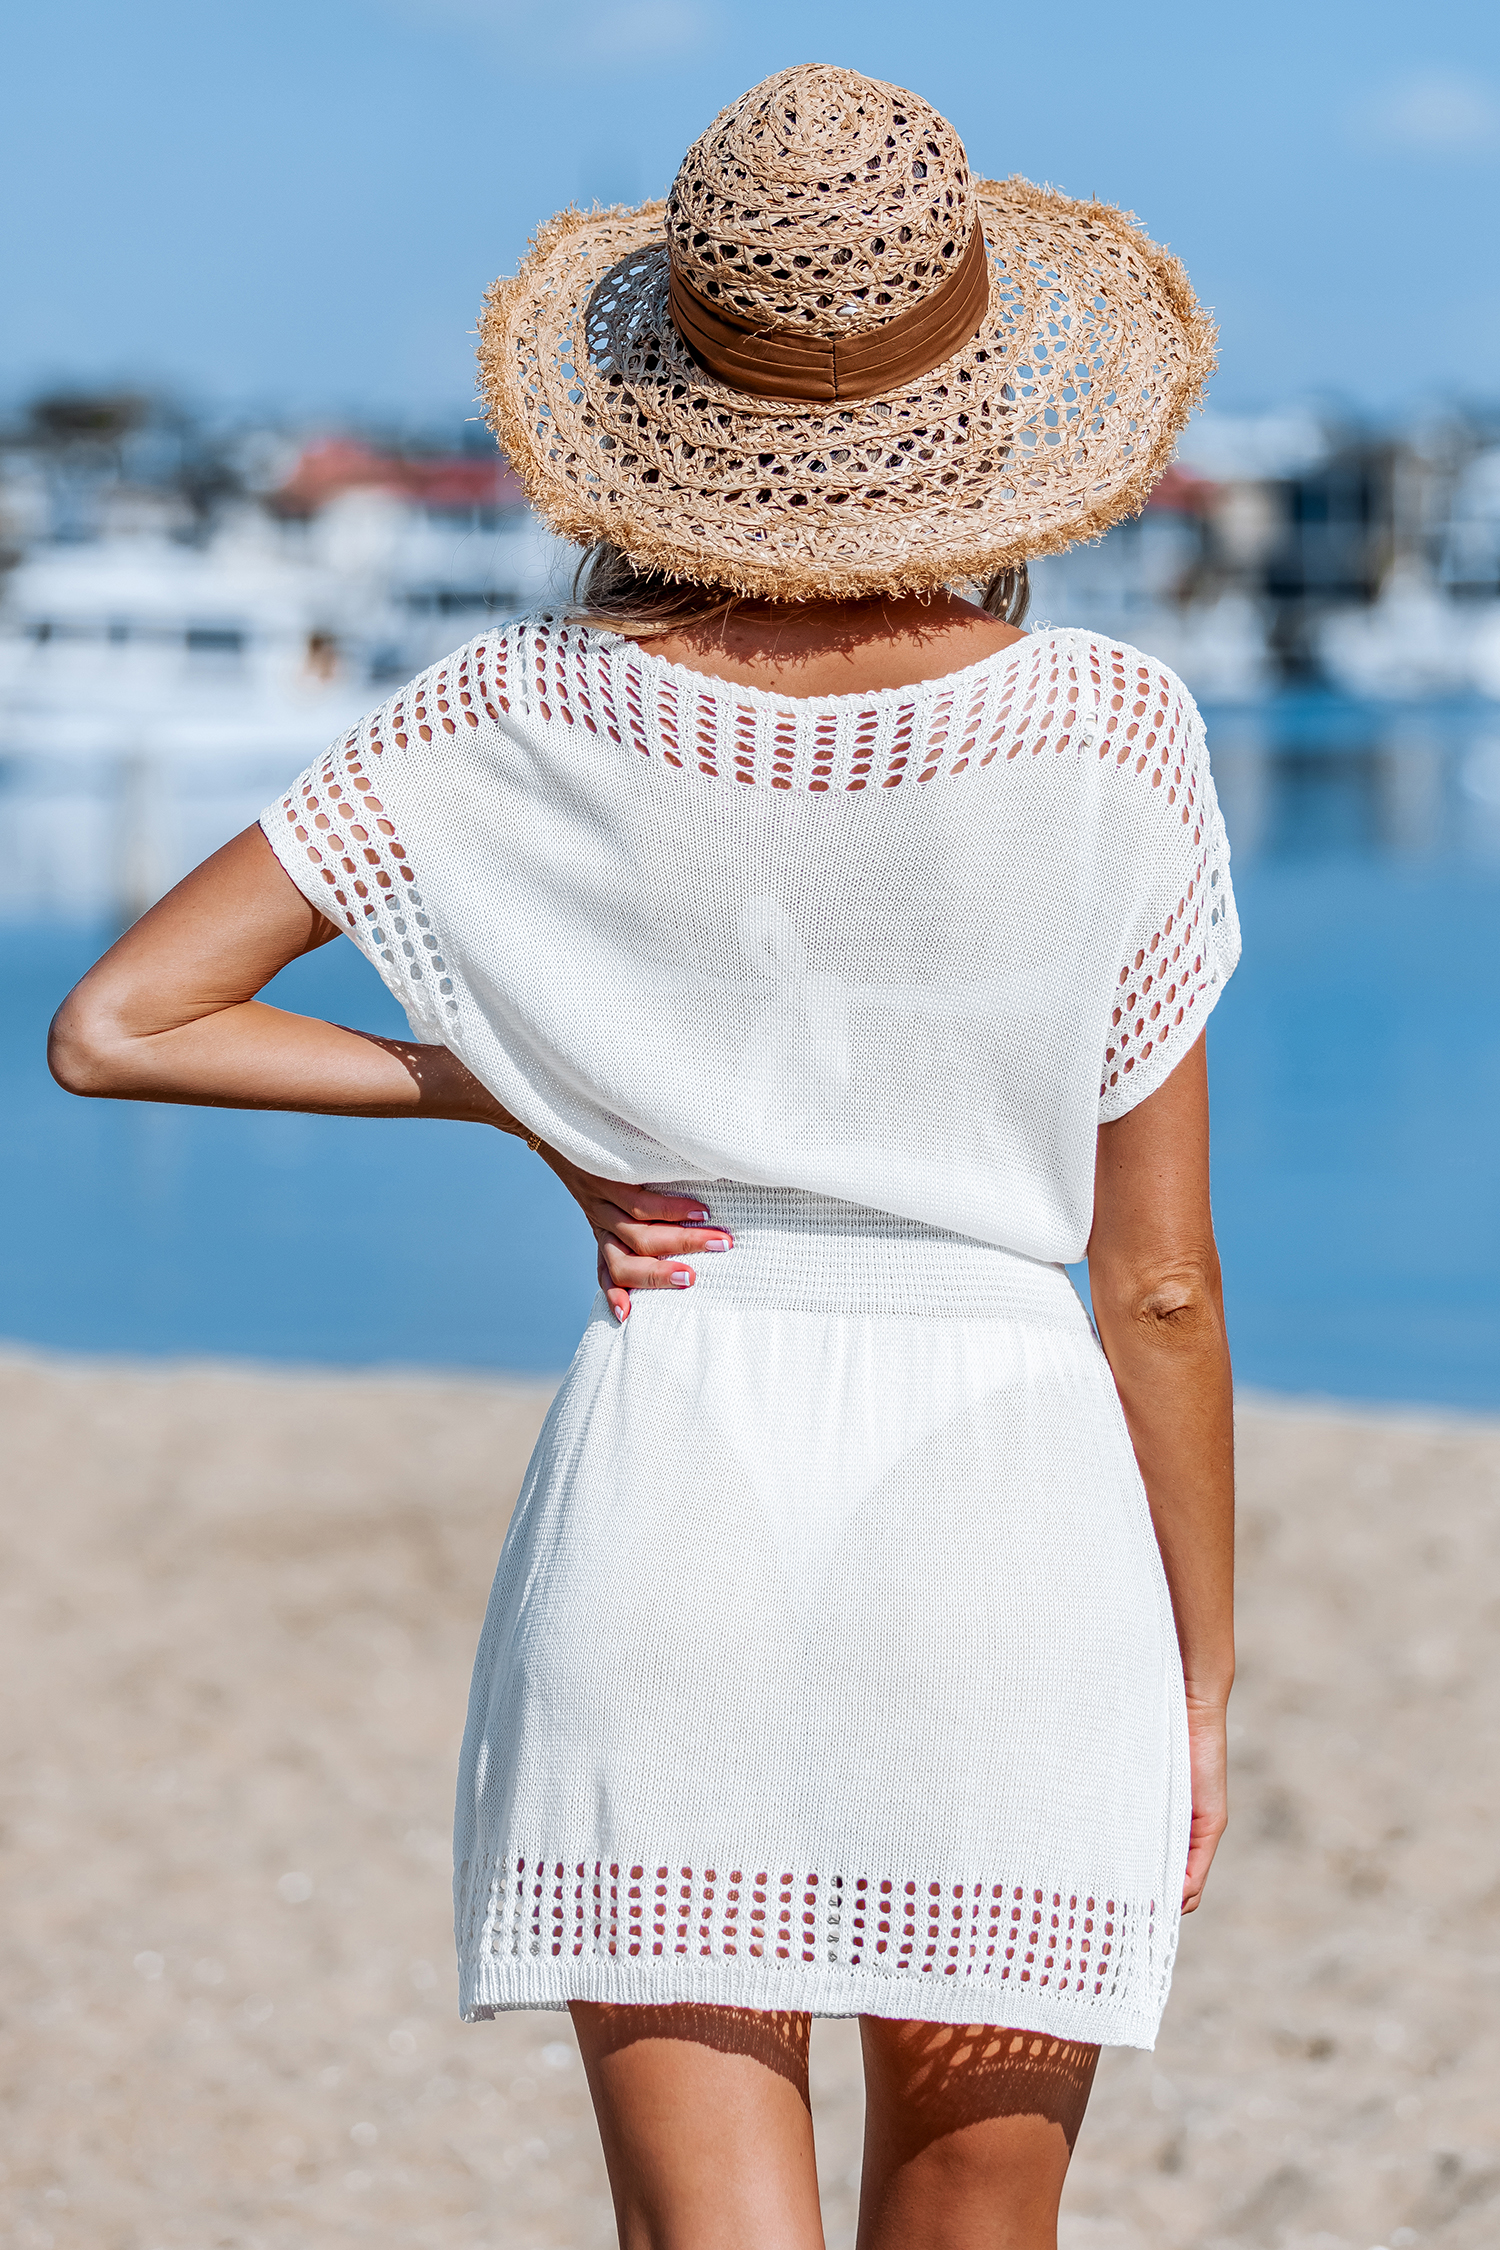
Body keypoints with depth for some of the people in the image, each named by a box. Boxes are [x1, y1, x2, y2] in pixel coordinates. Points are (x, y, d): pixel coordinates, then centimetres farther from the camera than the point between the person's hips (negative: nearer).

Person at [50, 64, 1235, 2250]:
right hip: (1005, 1520, 0)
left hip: (660, 1505, 1)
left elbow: (112, 1026, -4)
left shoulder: (529, 716, -4)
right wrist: (1203, 1673, 9)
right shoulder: (1107, 734, -7)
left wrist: (515, 1103, 2)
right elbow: (1160, 1285, -2)